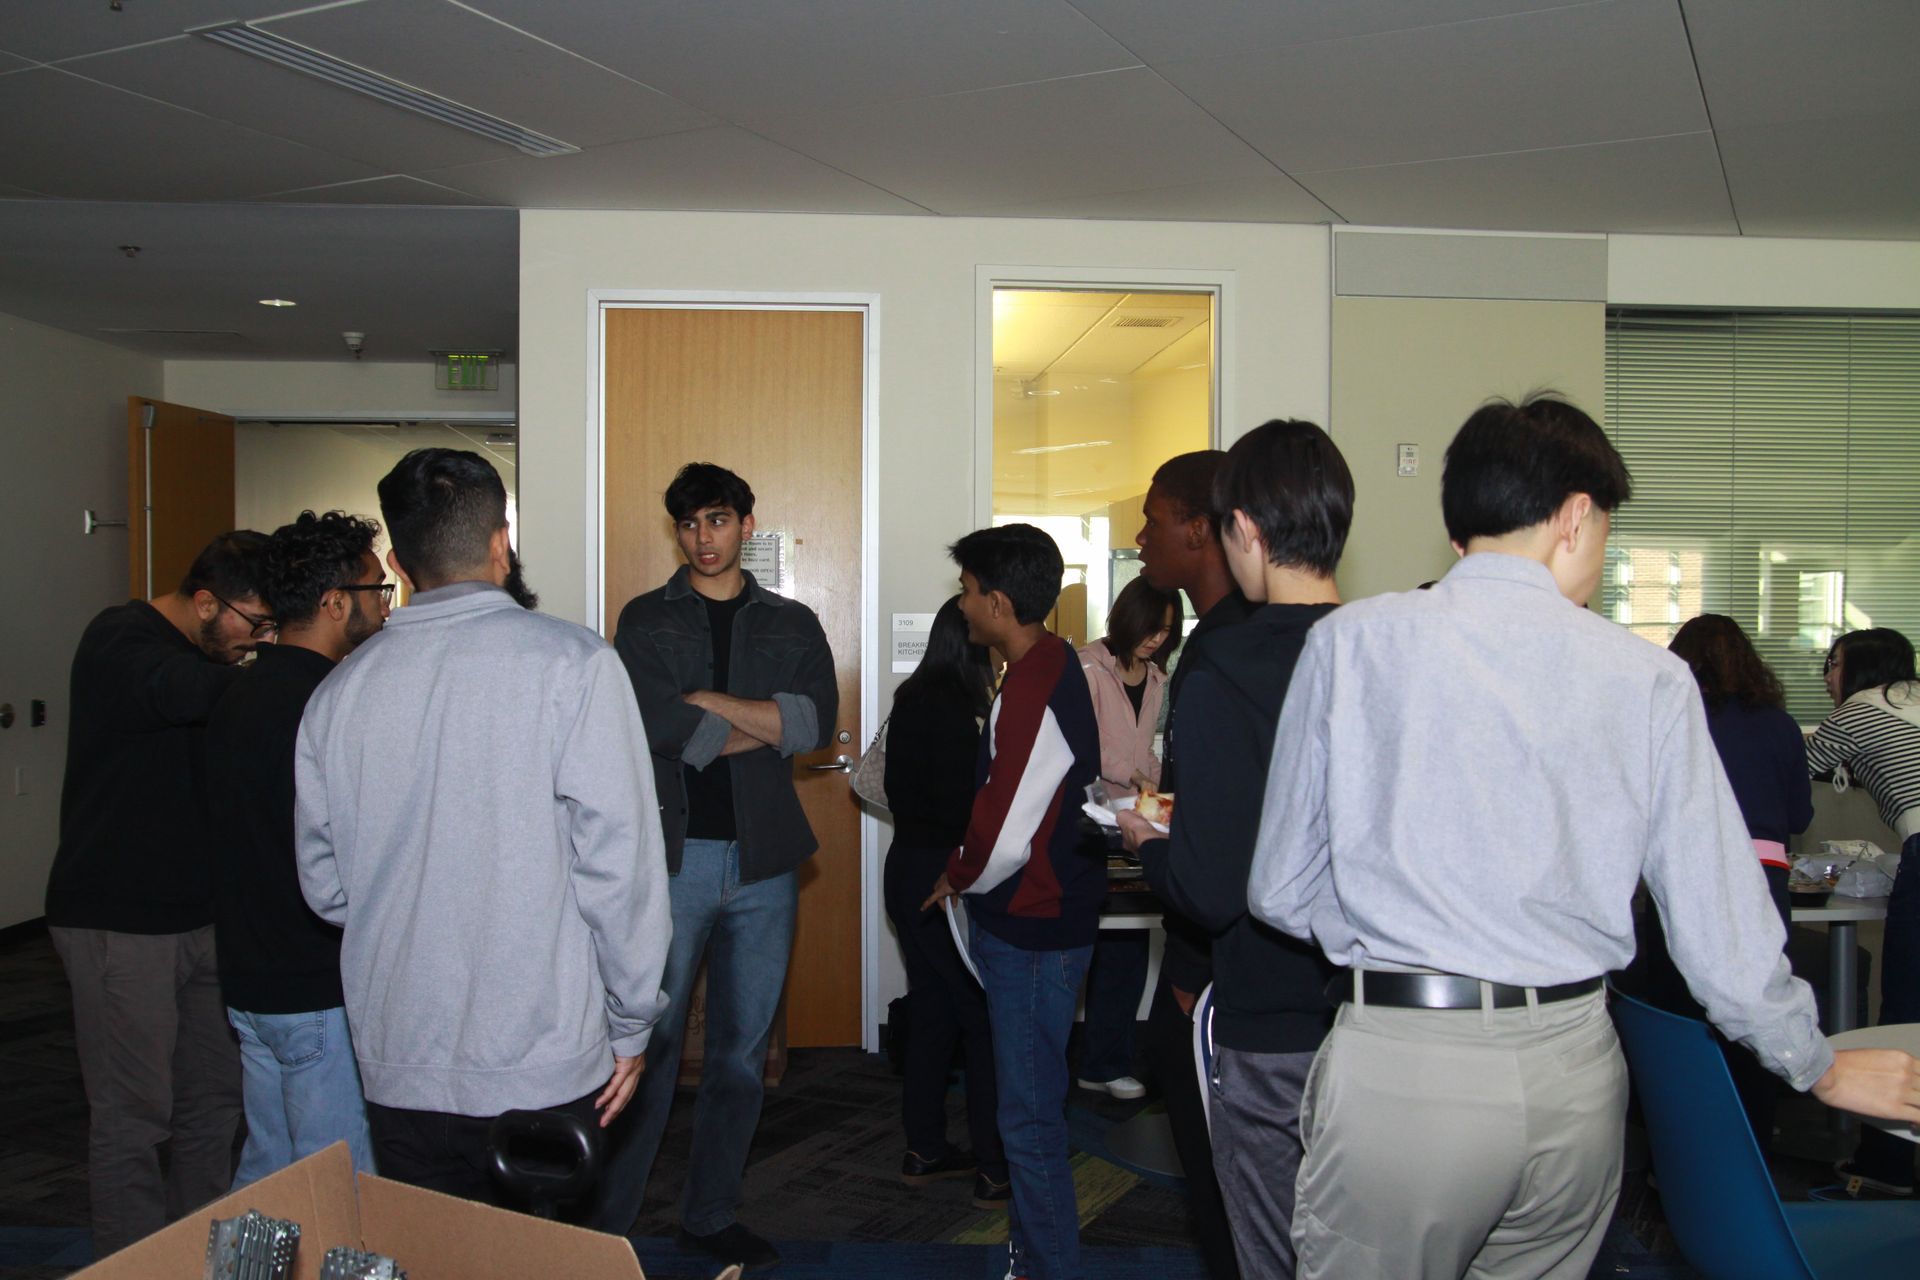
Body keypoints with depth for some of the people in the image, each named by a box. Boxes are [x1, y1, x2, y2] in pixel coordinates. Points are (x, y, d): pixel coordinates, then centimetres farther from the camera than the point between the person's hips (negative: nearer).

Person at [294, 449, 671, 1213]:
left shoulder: (338, 691, 0)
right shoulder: (572, 666, -12)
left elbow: (324, 886, 8)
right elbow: (617, 865, -14)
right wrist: (631, 1025, -2)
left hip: (397, 1070, 4)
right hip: (543, 1064, -3)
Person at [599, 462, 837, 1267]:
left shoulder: (792, 624, 11)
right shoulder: (646, 619, 5)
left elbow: (819, 721, -6)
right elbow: (655, 724, -12)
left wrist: (706, 701, -11)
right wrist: (769, 727, -6)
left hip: (763, 860, 3)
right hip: (673, 855, -3)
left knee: (743, 1050, 10)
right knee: (650, 1044, -1)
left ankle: (710, 1216, 24)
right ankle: (610, 1223, 13)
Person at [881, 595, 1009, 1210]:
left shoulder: (914, 699, 11)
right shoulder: (949, 709, -18)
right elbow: (960, 806, -21)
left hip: (909, 867, 10)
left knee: (933, 1012, 17)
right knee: (988, 1018, -2)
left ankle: (924, 1151, 27)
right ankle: (996, 1170, 5)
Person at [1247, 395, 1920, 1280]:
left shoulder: (1350, 643, -3)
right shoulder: (1648, 677, 1)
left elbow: (1281, 893, 1)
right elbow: (1720, 919, 6)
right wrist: (1818, 1066, 23)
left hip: (1396, 1067, -2)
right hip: (1573, 1072, 3)